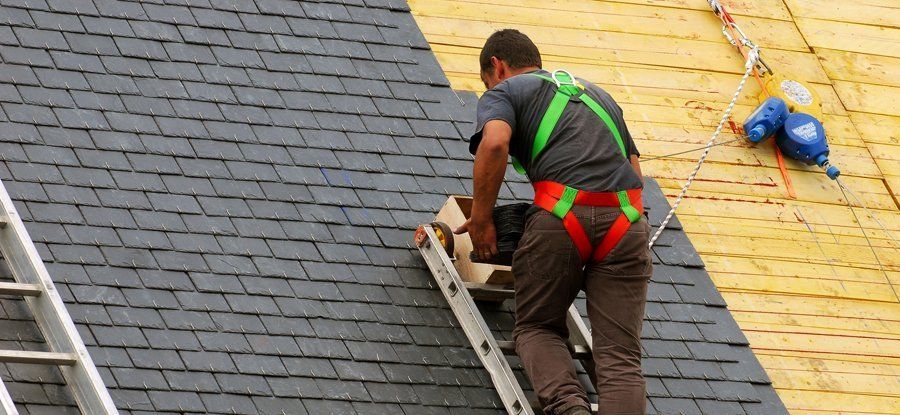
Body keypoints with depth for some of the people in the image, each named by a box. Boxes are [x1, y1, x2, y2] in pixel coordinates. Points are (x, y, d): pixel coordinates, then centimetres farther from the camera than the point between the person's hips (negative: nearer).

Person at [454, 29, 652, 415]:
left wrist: (480, 219, 1)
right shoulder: (597, 94, 33)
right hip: (626, 220, 4)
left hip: (562, 217, -4)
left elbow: (494, 144, -7)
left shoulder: (503, 92, 15)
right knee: (619, 354, 1)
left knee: (537, 328, 15)